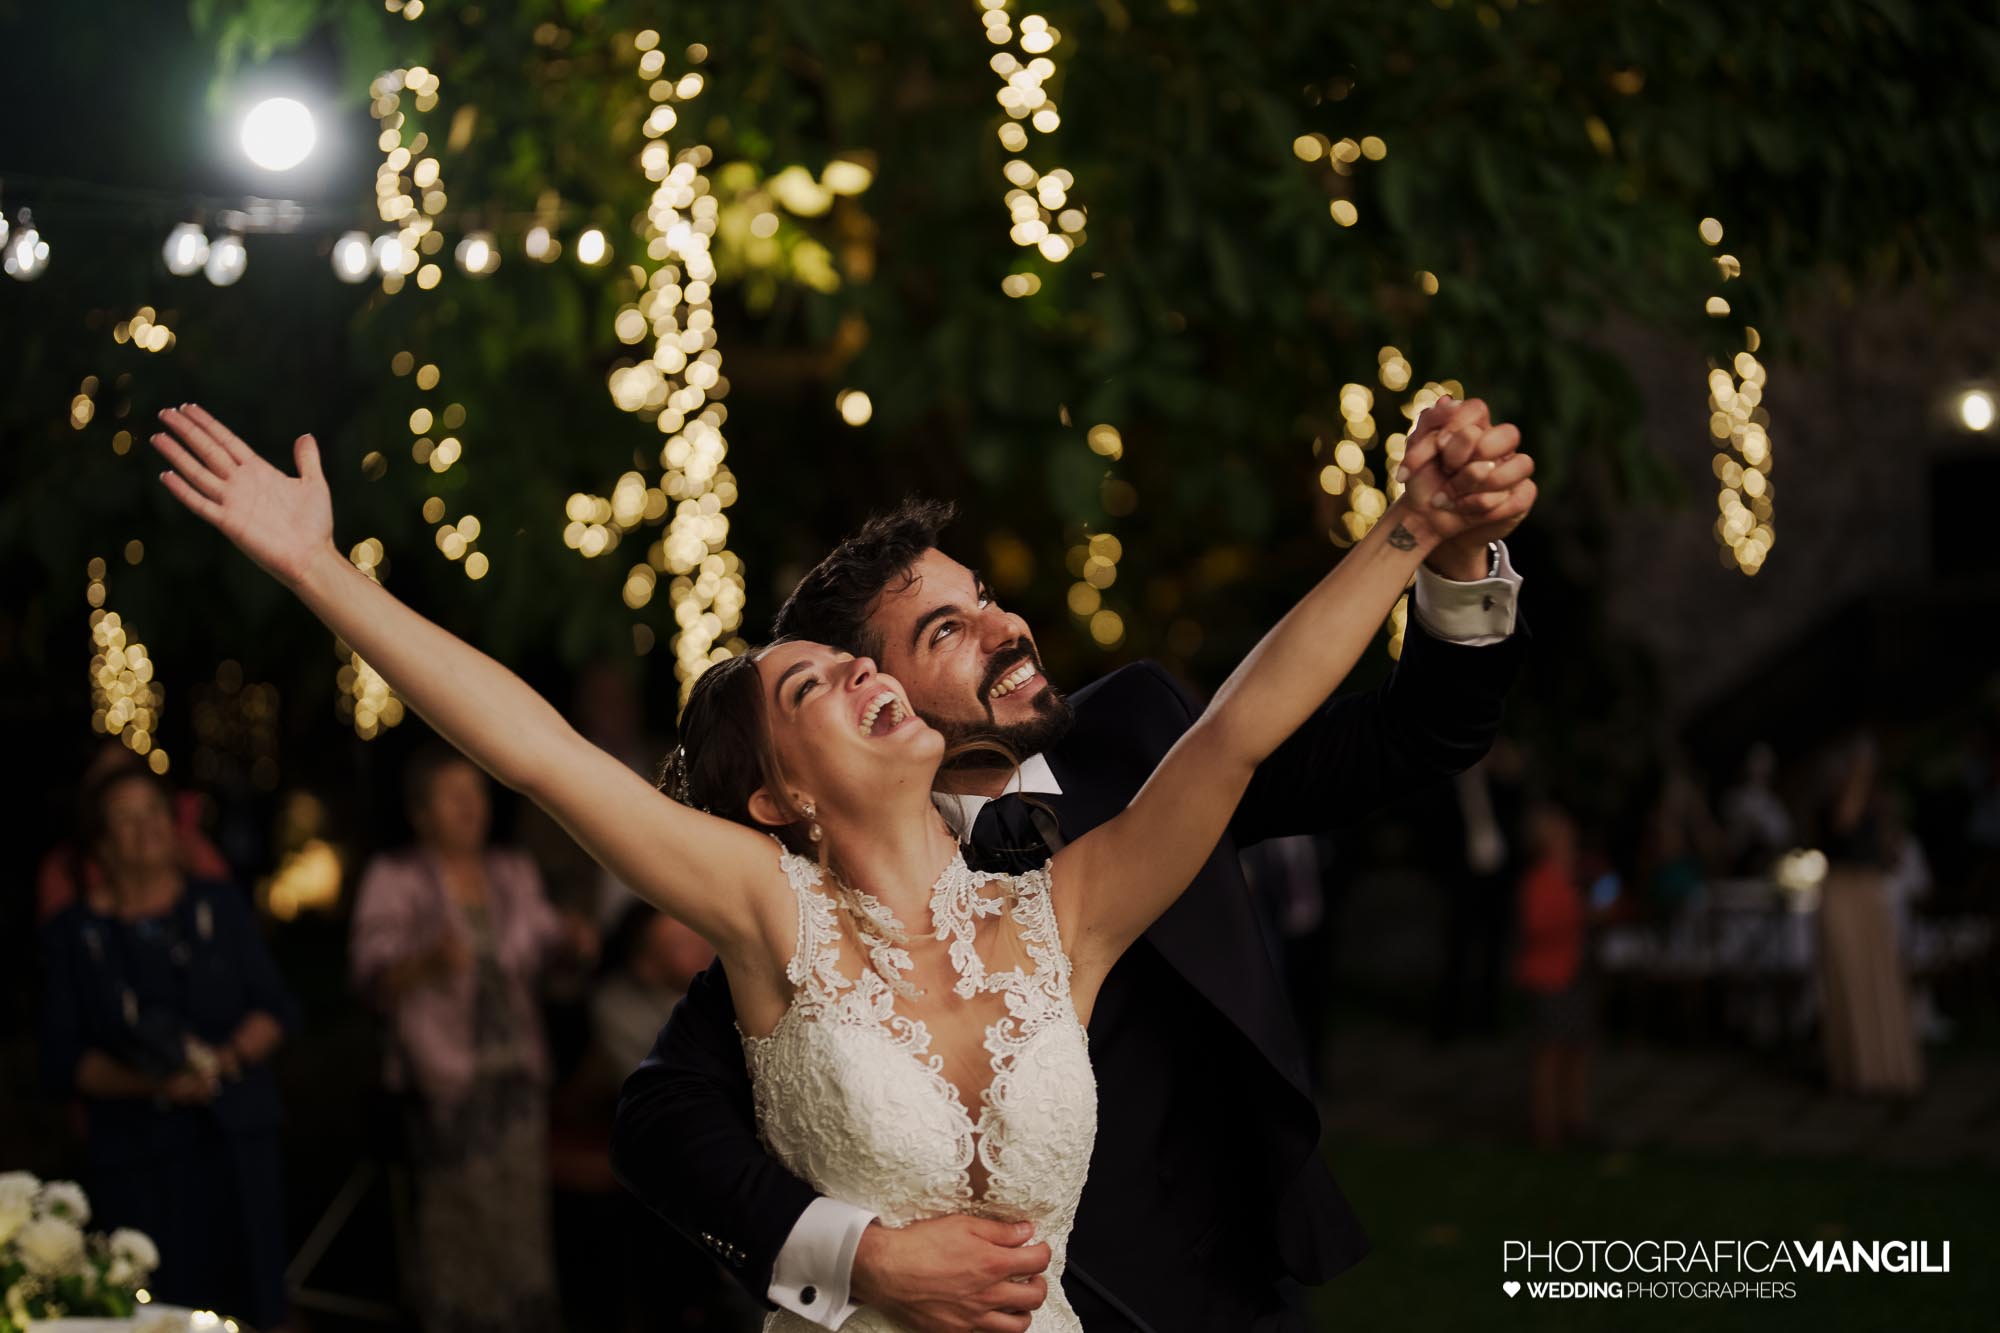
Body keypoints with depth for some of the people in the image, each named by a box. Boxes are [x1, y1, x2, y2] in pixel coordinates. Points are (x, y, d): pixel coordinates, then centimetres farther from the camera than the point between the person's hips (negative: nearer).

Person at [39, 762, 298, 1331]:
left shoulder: (219, 905, 12)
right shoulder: (71, 933, 6)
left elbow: (277, 1007, 9)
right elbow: (61, 1061, 2)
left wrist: (228, 1059, -11)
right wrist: (145, 1082, -15)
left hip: (235, 1138, 2)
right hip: (135, 1153, -1)